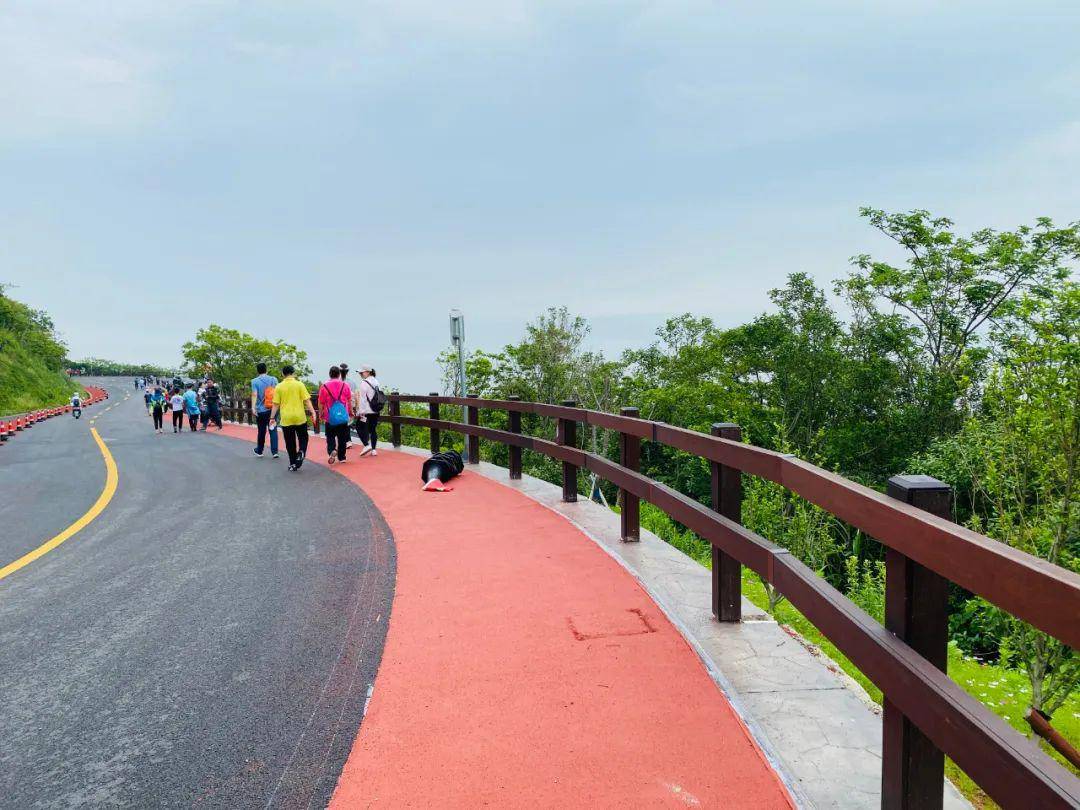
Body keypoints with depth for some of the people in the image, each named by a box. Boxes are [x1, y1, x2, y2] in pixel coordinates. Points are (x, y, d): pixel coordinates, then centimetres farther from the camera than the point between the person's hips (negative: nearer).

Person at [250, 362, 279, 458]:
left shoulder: (255, 381, -5)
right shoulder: (274, 379, 3)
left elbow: (254, 395, -14)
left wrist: (253, 407, -20)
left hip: (261, 410, -1)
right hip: (273, 409, 1)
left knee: (262, 431, 9)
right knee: (273, 430, 2)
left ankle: (259, 451, 25)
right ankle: (274, 452, -4)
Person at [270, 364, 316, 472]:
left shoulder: (279, 387, 0)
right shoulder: (299, 384, -3)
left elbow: (276, 404, 1)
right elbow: (306, 400, -7)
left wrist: (272, 417, 7)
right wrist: (312, 411, -5)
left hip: (286, 419, 1)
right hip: (300, 417, -1)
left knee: (290, 443, 9)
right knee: (303, 438, 16)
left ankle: (293, 464, 12)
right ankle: (301, 453, -9)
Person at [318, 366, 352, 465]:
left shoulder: (324, 386, -5)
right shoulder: (345, 385, -2)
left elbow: (321, 403, -1)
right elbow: (349, 401, 5)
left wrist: (321, 414, 13)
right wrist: (351, 413, 18)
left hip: (330, 417, -1)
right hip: (343, 416, 1)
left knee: (330, 437, 9)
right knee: (342, 438, 12)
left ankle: (332, 451, -16)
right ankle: (341, 457, 17)